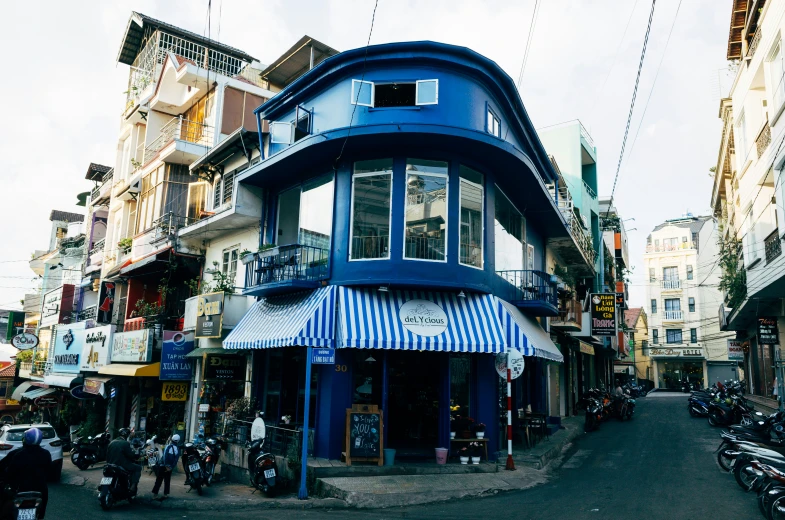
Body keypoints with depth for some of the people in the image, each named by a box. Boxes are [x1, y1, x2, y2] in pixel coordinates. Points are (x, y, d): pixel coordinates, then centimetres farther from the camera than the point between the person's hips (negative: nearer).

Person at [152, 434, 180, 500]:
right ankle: (166, 494, 15)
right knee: (167, 481, 15)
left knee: (158, 480, 3)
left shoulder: (167, 446, -5)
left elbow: (165, 456, -13)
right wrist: (171, 467, -5)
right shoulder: (178, 449, 3)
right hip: (170, 467, 2)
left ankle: (155, 494, -1)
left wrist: (166, 465, -13)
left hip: (163, 465, -2)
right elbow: (176, 460, -4)